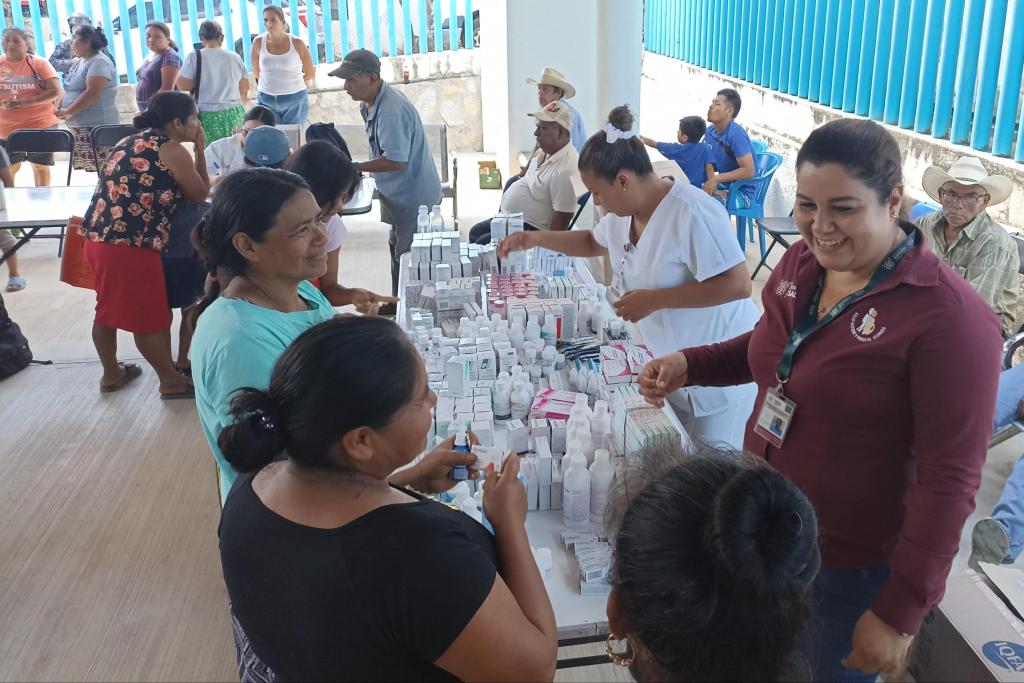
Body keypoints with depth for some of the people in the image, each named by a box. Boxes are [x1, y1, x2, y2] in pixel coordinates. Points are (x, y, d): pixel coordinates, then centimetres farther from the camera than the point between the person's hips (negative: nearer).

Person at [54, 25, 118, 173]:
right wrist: (60, 107, 3)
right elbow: (70, 90, 21)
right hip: (79, 126, 9)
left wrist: (68, 112, -17)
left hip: (97, 126, -9)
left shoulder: (99, 62, -10)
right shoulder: (78, 62, 19)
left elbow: (92, 93, -20)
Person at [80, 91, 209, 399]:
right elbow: (200, 194, 5)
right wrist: (200, 149, 12)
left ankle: (111, 373, 39)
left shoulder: (129, 142, 19)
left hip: (98, 236, 9)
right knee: (148, 317, 4)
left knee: (109, 308, 22)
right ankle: (171, 382, 18)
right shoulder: (172, 150, -5)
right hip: (131, 244, -9)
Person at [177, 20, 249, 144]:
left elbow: (183, 85, -8)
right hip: (235, 114, 3)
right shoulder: (235, 57, 6)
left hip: (208, 116, -3)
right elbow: (244, 88, 11)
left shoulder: (195, 57, -4)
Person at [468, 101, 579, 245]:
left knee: (482, 243, -16)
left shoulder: (565, 169, -28)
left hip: (531, 228, -10)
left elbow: (562, 218, -28)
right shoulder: (543, 151, 4)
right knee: (475, 233, 17)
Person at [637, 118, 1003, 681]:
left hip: (851, 570, -6)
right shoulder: (800, 263, -4)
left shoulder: (948, 317, -25)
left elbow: (949, 478, -22)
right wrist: (690, 365, -3)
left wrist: (901, 610, -20)